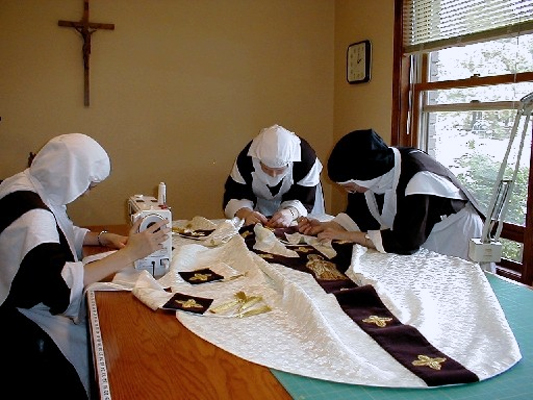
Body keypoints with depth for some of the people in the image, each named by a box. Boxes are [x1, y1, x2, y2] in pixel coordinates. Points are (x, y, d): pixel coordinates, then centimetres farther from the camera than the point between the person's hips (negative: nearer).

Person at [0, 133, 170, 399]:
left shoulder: (33, 186, 3)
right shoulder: (28, 212, -27)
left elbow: (61, 233, 19)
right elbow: (58, 282, -35)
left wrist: (104, 239, 1)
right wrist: (129, 253, -31)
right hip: (23, 326, -9)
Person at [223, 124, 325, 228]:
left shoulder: (306, 159, -33)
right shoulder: (245, 159, -31)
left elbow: (304, 200, -33)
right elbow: (233, 197, -29)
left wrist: (290, 213, -56)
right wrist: (246, 213, -52)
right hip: (261, 203, 0)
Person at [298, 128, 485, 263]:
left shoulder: (418, 179, -33)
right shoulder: (374, 167, -11)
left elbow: (404, 242, -36)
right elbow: (359, 215, 1)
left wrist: (348, 236, -30)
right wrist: (325, 227, -15)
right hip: (418, 251, 6)